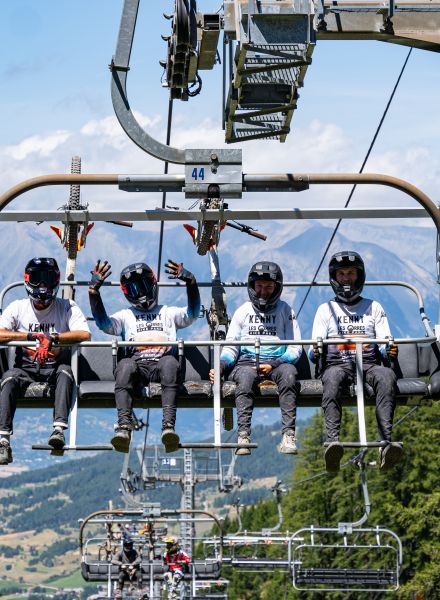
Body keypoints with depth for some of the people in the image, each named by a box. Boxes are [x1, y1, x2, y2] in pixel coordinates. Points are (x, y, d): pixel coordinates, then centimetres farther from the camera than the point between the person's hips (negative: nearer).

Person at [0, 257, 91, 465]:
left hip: (56, 366, -1)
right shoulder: (17, 308, 9)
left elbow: (85, 335, -13)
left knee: (65, 372, -35)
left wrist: (53, 339, -23)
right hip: (26, 368, 1)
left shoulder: (67, 308, 4)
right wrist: (31, 336, -17)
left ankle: (59, 429, -47)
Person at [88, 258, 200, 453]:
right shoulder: (125, 316, 29)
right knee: (125, 365, -36)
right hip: (137, 365, 0)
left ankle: (168, 426, -51)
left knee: (170, 362, -36)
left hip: (161, 364, 0)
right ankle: (124, 427, -50)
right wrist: (94, 289, 0)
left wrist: (191, 282, -2)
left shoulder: (168, 313, 30)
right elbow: (104, 323, 9)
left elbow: (192, 313, 12)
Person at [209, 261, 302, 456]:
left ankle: (288, 435, -41)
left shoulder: (285, 311, 14)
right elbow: (231, 346, 14)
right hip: (246, 361, 0)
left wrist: (273, 365, -12)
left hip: (277, 362, 0)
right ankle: (243, 436, -44)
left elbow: (295, 348, 6)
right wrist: (220, 366, -8)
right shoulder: (243, 311, 18)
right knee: (246, 375, -36)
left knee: (288, 372, -36)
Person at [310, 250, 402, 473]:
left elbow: (384, 347, 12)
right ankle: (333, 442, -56)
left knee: (386, 375, -36)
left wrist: (390, 351, -13)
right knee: (332, 378, -39)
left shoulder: (374, 308, 24)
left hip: (368, 364, 1)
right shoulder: (326, 309, 22)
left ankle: (387, 442, -50)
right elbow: (313, 353, 11)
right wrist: (314, 352, -15)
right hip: (336, 364, -1)